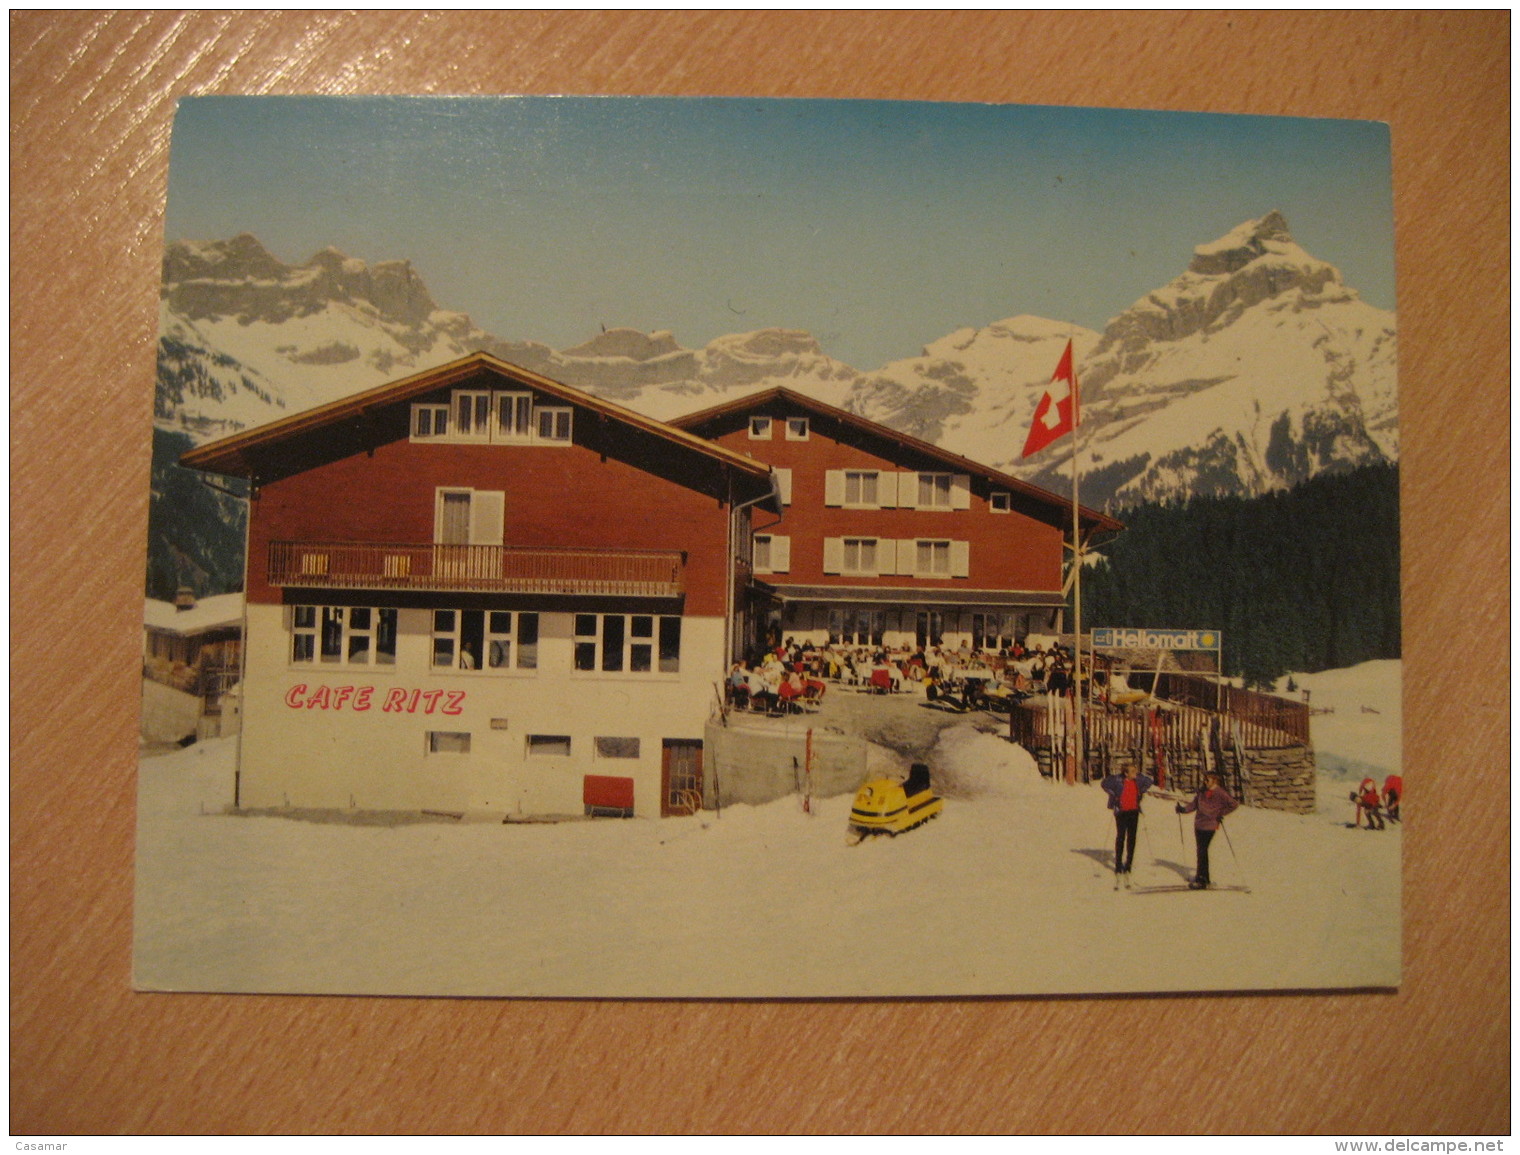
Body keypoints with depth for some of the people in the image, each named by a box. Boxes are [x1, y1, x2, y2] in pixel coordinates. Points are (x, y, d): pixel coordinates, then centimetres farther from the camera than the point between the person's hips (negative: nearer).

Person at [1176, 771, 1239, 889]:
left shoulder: (1220, 793, -7)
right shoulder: (1202, 792, 11)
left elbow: (1233, 804, -6)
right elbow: (1193, 804, 14)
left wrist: (1221, 814, -8)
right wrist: (1183, 809, -2)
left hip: (1209, 827, -7)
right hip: (1198, 825, 7)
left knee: (1202, 851, -11)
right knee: (1202, 851, 11)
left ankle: (1201, 879, -11)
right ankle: (1205, 878, 19)